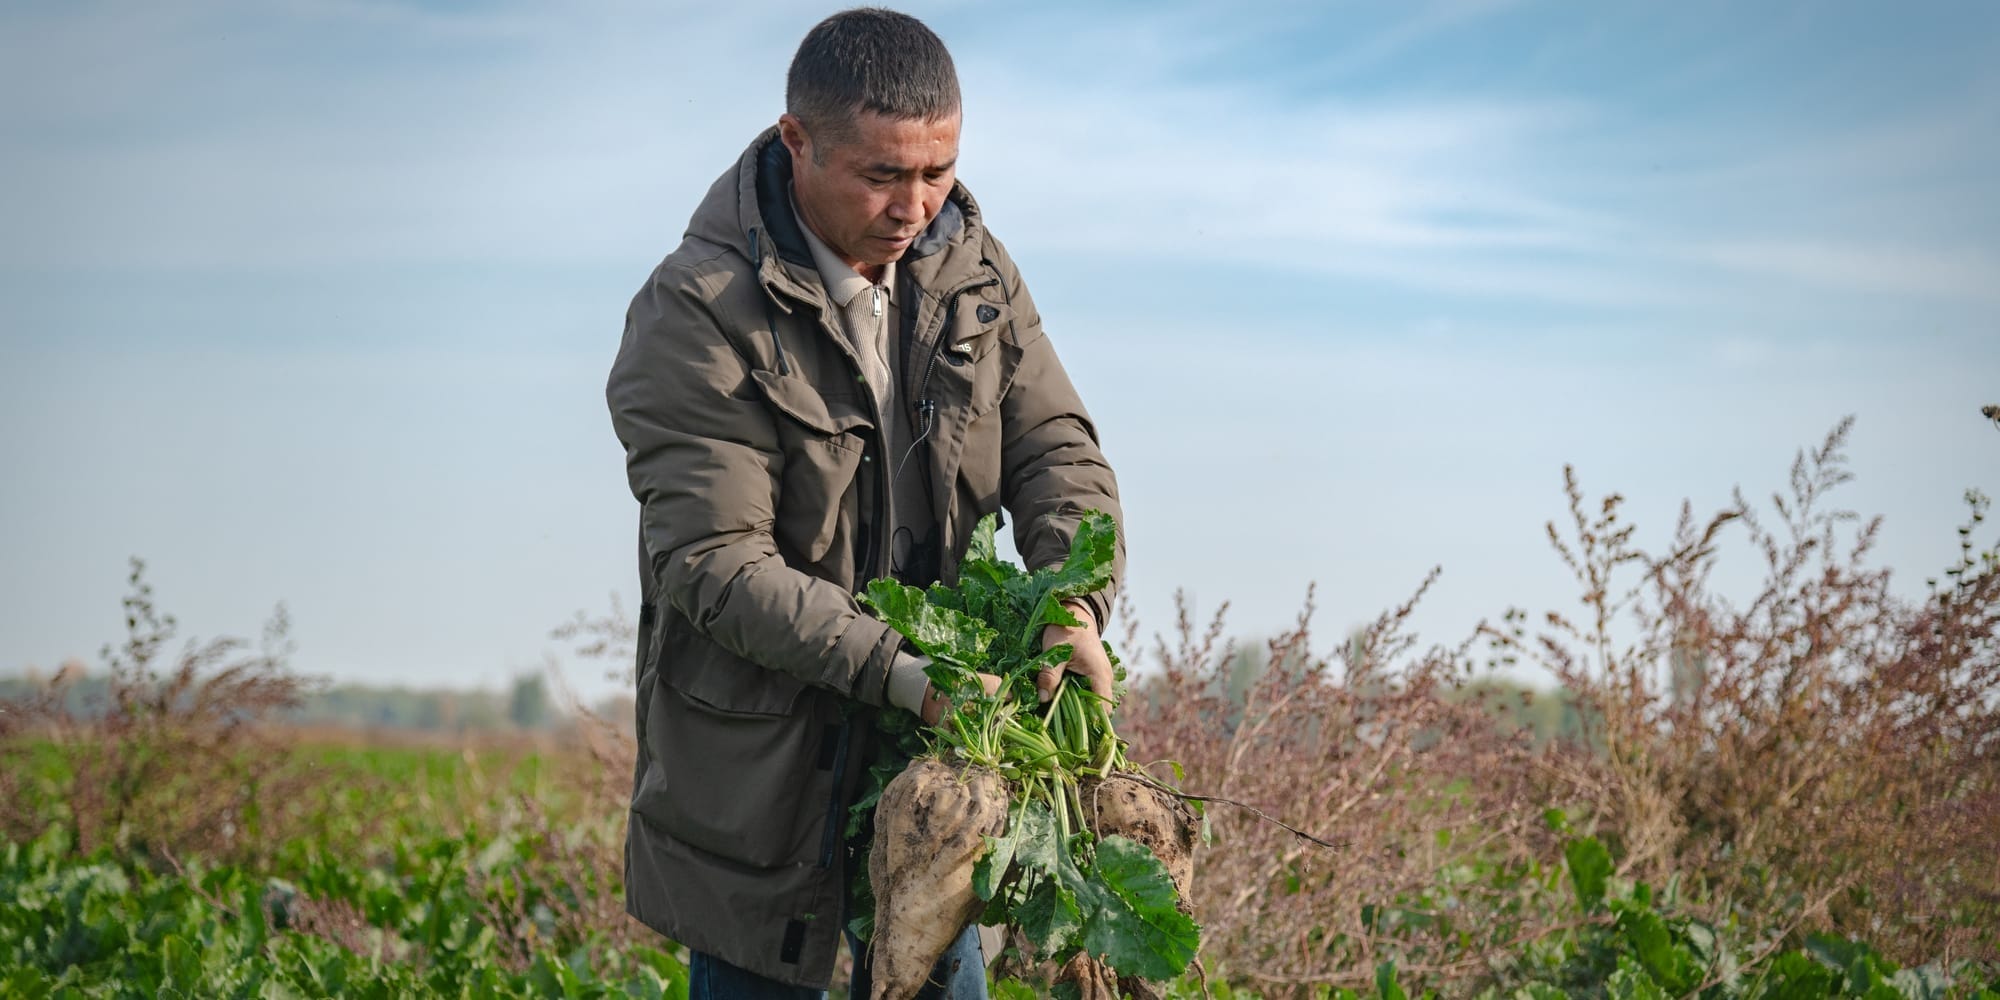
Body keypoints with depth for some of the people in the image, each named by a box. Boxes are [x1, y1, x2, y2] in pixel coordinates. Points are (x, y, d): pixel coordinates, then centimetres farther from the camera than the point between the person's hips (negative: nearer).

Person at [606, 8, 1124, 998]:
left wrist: (1076, 607, -21)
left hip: (933, 703, 5)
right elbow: (716, 563, -24)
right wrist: (903, 673, -32)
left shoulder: (966, 262, 0)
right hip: (759, 746, -5)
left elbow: (1054, 447, -1)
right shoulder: (697, 313, -20)